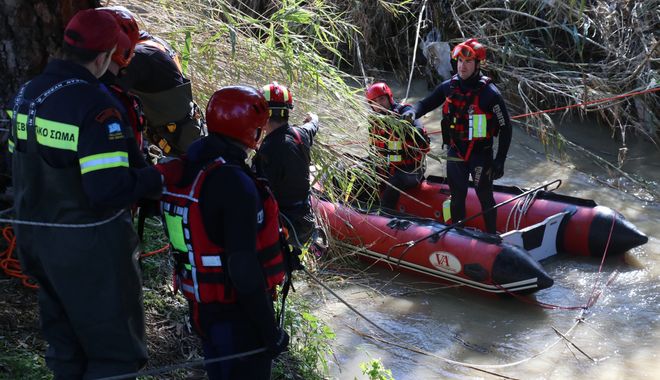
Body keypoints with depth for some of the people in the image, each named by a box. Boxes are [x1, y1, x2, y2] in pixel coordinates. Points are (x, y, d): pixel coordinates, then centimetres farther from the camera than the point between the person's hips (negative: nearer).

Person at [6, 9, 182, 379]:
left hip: (36, 236, 9)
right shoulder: (95, 106, -23)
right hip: (89, 248, -8)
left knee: (64, 342, 24)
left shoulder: (27, 93, 4)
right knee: (115, 350, 6)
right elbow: (109, 191, -28)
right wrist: (162, 176, -15)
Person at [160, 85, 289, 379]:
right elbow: (244, 267, -27)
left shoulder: (184, 170, 1)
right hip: (238, 316, -8)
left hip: (202, 308, 8)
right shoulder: (235, 182, -25)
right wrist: (271, 332, -19)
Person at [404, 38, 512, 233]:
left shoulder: (490, 93, -15)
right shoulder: (448, 87, -2)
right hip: (455, 153, 4)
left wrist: (500, 161, -13)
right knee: (457, 198, 15)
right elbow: (426, 103, 7)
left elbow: (505, 128, -11)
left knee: (485, 197, 8)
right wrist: (413, 111, -17)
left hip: (481, 154, -4)